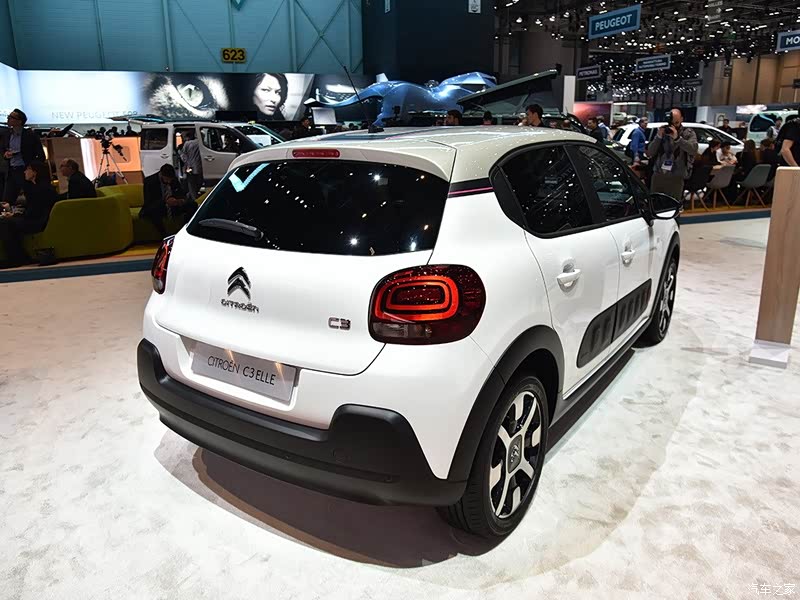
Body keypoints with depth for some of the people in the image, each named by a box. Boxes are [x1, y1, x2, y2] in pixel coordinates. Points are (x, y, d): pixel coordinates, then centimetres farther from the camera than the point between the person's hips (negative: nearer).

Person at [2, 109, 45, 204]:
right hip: (11, 172, 6)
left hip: (25, 171, -6)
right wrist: (5, 154, -1)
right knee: (6, 201, 3)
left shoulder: (30, 135, -6)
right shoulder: (7, 136, 12)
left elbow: (41, 155, -7)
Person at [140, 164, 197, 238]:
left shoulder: (174, 179, -1)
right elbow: (148, 202, -21)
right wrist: (164, 201, -39)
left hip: (172, 207, 5)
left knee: (193, 204, -13)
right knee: (154, 210, -40)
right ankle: (165, 237, -31)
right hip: (155, 210, -5)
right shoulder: (150, 181, -14)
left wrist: (180, 201, -25)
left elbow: (183, 195, 2)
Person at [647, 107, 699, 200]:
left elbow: (693, 149, -16)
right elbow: (650, 153, 2)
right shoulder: (662, 131, 9)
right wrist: (659, 136, -10)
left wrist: (677, 138, -21)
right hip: (657, 175, 2)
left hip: (675, 178, -2)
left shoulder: (689, 133, 3)